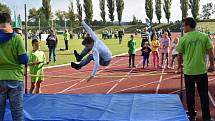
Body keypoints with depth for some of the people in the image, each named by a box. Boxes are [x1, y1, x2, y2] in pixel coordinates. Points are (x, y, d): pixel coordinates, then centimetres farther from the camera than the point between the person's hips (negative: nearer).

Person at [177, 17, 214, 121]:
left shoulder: (184, 39, -6)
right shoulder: (204, 36, -2)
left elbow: (180, 55, 3)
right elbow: (210, 52, -2)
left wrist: (179, 65, 21)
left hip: (189, 71, -1)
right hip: (202, 70, 1)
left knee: (190, 94, 12)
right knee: (204, 94, 9)